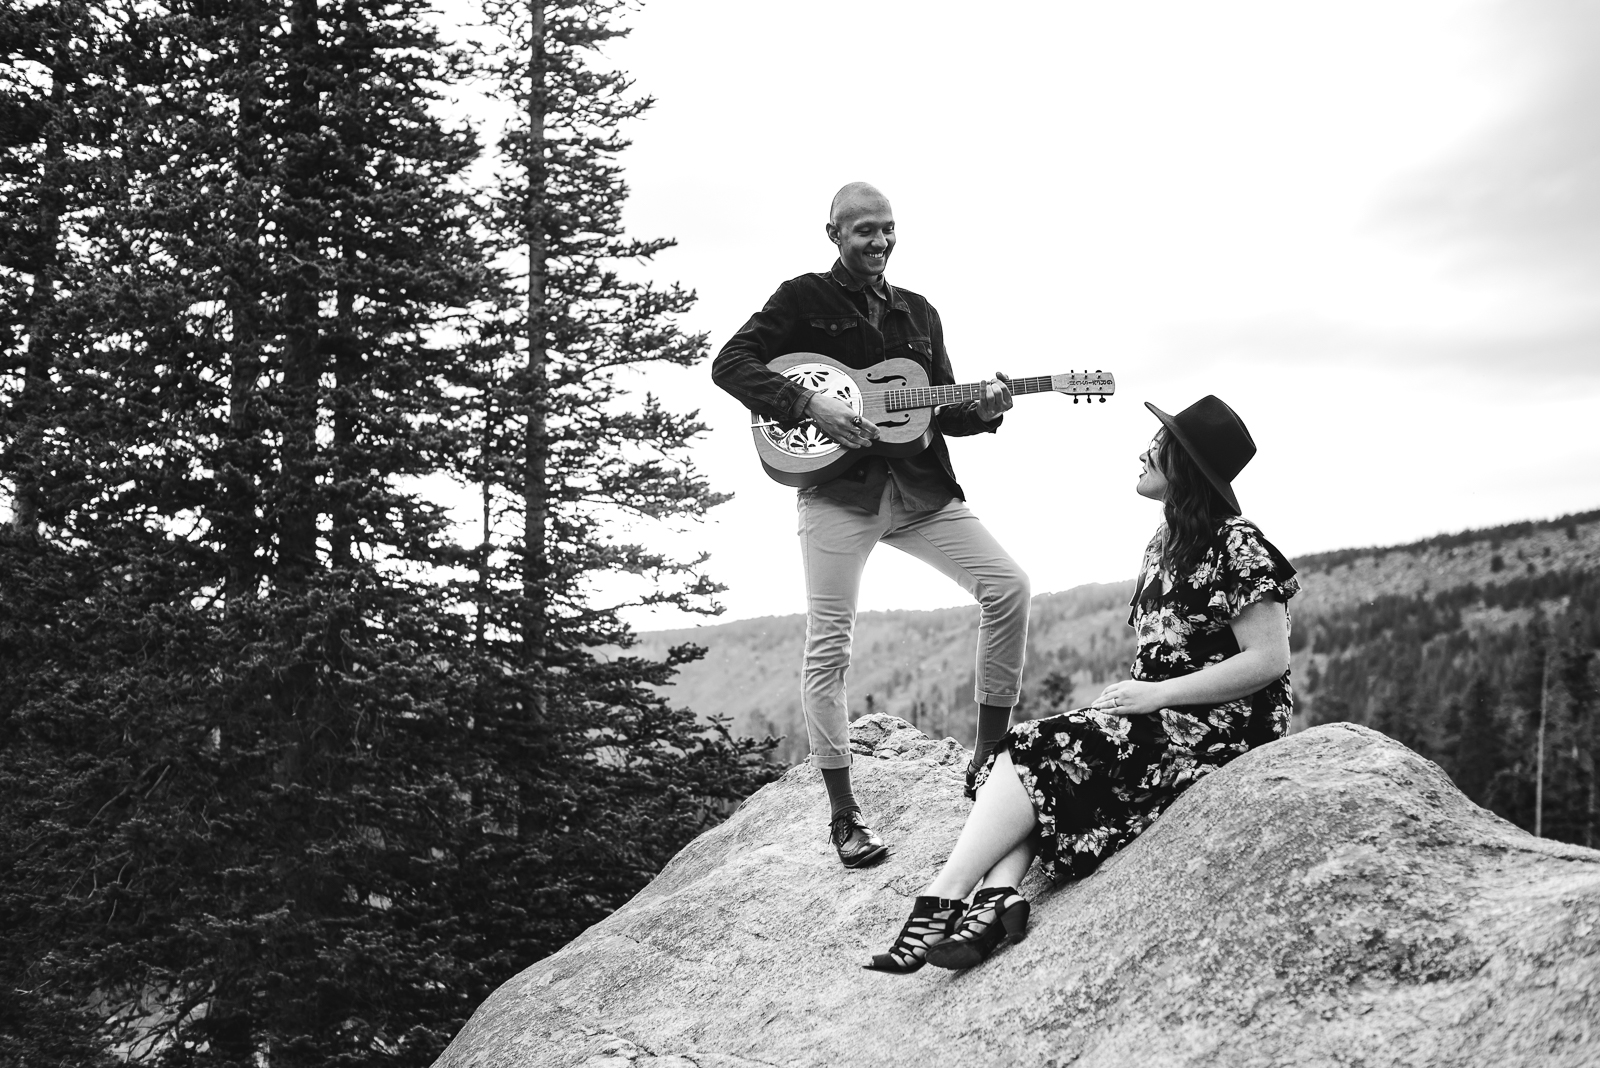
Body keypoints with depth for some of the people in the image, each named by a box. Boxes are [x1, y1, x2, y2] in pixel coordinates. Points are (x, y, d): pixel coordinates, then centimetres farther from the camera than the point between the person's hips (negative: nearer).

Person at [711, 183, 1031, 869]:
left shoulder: (919, 313, 19)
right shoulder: (805, 297, 3)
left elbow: (942, 411, 21)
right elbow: (730, 363, -7)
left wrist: (983, 412, -2)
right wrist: (811, 407, -18)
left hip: (920, 487, 5)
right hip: (837, 489, -5)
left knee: (1007, 586, -9)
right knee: (828, 648, -5)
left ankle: (987, 761, 4)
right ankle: (844, 816, 6)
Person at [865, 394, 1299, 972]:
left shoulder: (1235, 545, -10)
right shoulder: (1164, 542, 18)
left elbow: (1269, 659, -16)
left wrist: (1154, 693, -17)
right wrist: (1130, 695, 1)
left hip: (1221, 725, -8)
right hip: (1162, 718, 8)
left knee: (1037, 751, -21)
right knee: (1027, 762, -14)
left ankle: (944, 898, -26)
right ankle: (997, 893, -35)